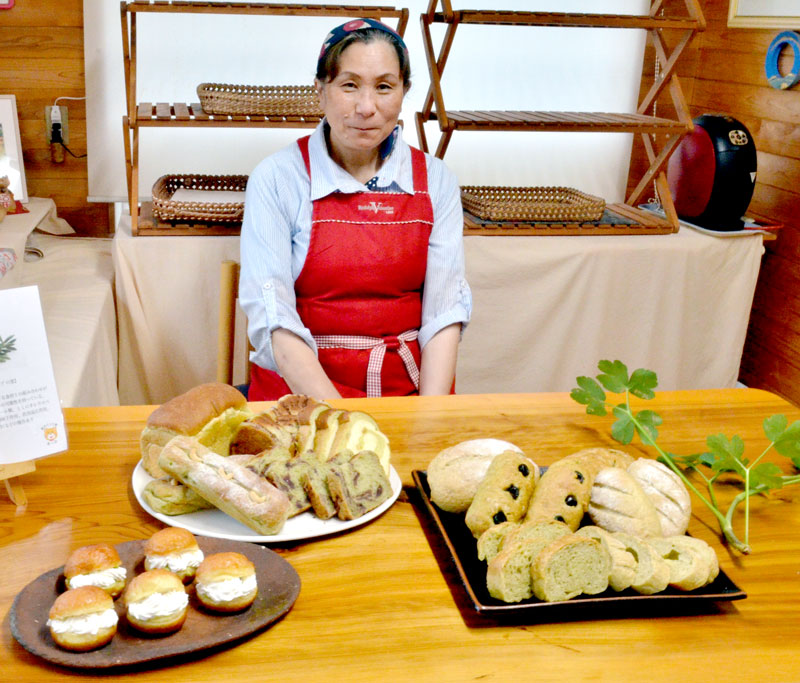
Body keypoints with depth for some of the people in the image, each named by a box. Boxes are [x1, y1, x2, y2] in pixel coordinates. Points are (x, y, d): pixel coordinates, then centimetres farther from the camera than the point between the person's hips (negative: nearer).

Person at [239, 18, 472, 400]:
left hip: (408, 391, 3)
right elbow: (273, 318, -8)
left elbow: (445, 310, 0)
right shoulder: (275, 178, -2)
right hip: (300, 391, -2)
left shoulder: (435, 180, 6)